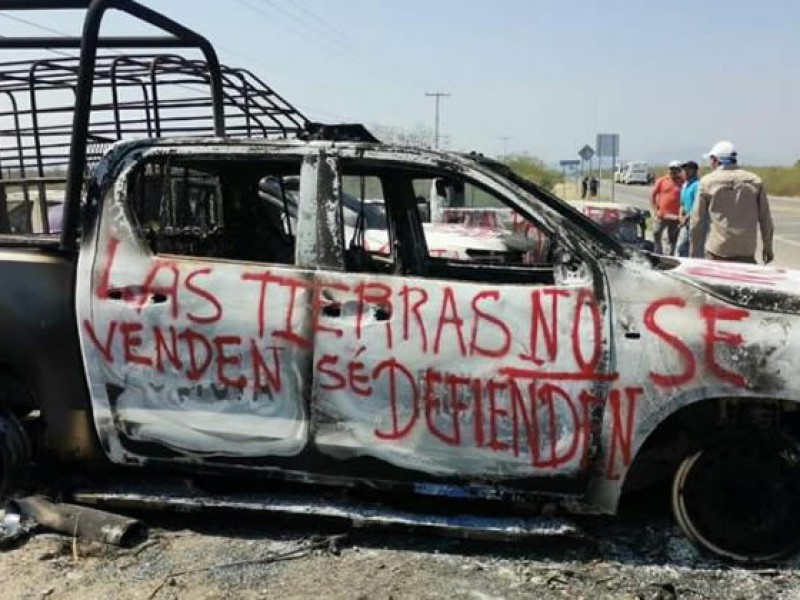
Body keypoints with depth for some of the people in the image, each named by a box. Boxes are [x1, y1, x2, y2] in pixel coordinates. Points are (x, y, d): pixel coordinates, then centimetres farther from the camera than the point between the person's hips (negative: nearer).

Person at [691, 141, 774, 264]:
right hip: (746, 252, 2)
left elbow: (697, 220, 1)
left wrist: (694, 251, 10)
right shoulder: (755, 181, 4)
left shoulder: (707, 182, -1)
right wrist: (767, 247, 17)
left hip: (717, 252, -2)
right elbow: (765, 219, 7)